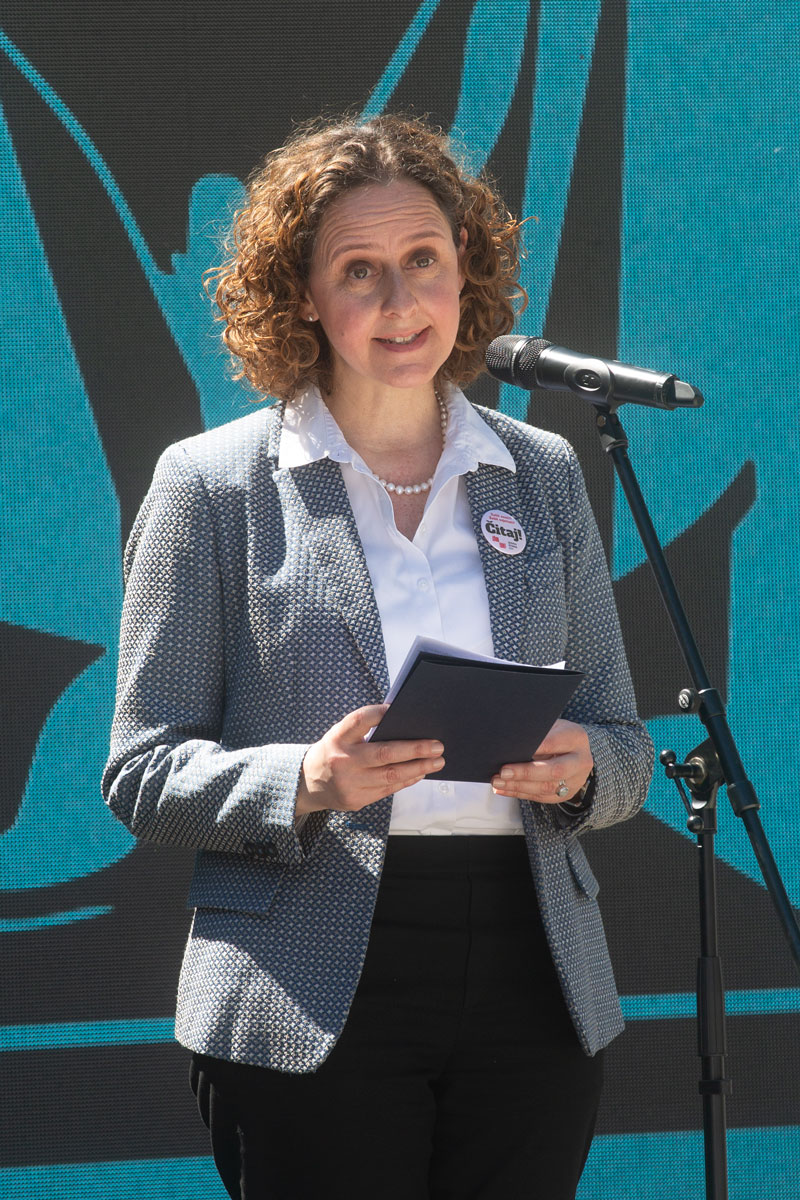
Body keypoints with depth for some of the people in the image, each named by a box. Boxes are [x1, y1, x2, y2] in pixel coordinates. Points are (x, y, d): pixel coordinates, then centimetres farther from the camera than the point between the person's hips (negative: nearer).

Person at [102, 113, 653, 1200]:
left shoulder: (545, 477, 13)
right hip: (314, 1010, -3)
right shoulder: (212, 484, 2)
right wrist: (307, 782, -19)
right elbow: (143, 774, 0)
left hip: (534, 992, 3)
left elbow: (625, 746, 16)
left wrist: (577, 766, -8)